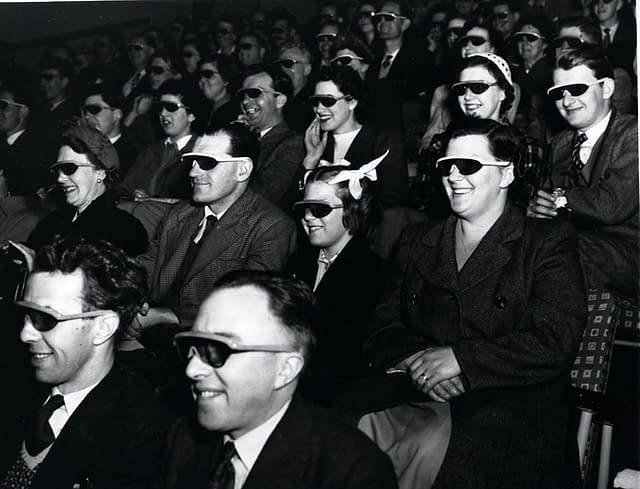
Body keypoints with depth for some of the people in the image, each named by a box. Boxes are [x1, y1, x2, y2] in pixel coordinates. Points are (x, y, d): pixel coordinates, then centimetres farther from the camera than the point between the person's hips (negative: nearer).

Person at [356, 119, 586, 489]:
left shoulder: (549, 243, 6)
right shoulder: (417, 243, 20)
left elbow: (556, 343, -7)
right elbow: (383, 327, 13)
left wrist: (459, 358, -15)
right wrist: (415, 357, -10)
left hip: (510, 400, -3)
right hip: (415, 395, 3)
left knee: (433, 447, -34)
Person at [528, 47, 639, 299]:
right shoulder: (561, 143, 18)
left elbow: (611, 206, -18)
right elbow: (545, 198, 12)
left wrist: (560, 198, -4)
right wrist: (534, 208, -12)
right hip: (577, 240, 6)